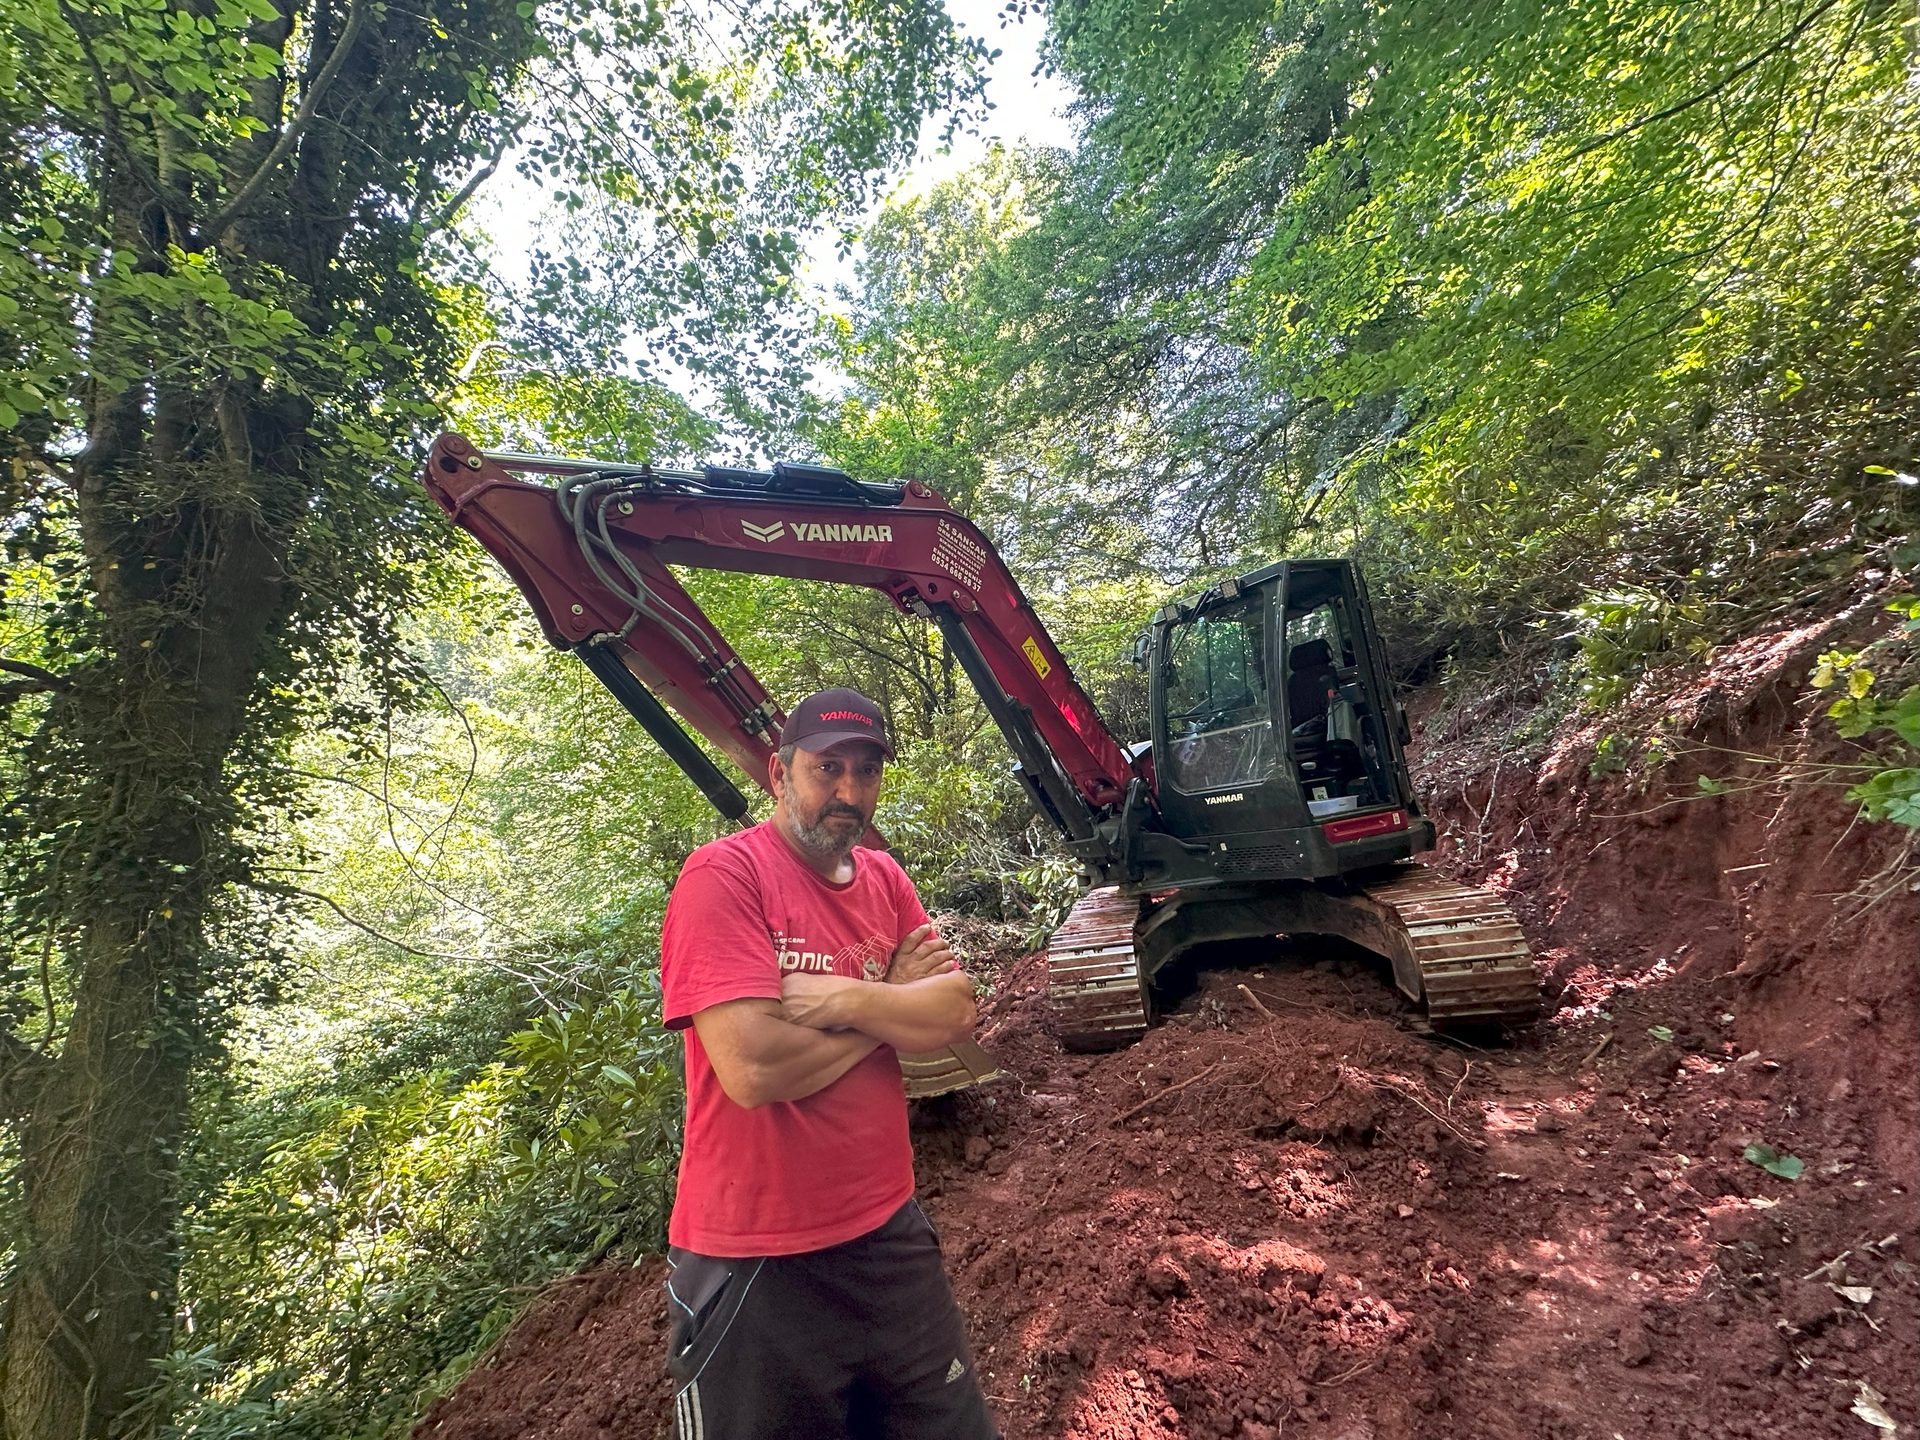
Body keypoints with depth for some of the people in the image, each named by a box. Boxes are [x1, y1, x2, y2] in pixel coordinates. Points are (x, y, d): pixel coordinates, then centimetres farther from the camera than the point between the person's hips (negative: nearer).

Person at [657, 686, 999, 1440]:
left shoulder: (883, 877, 3)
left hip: (888, 1230, 6)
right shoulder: (722, 874, -18)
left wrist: (842, 998, -20)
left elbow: (956, 1011, -4)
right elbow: (753, 1066, -27)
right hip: (755, 1261, -6)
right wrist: (894, 999, -13)